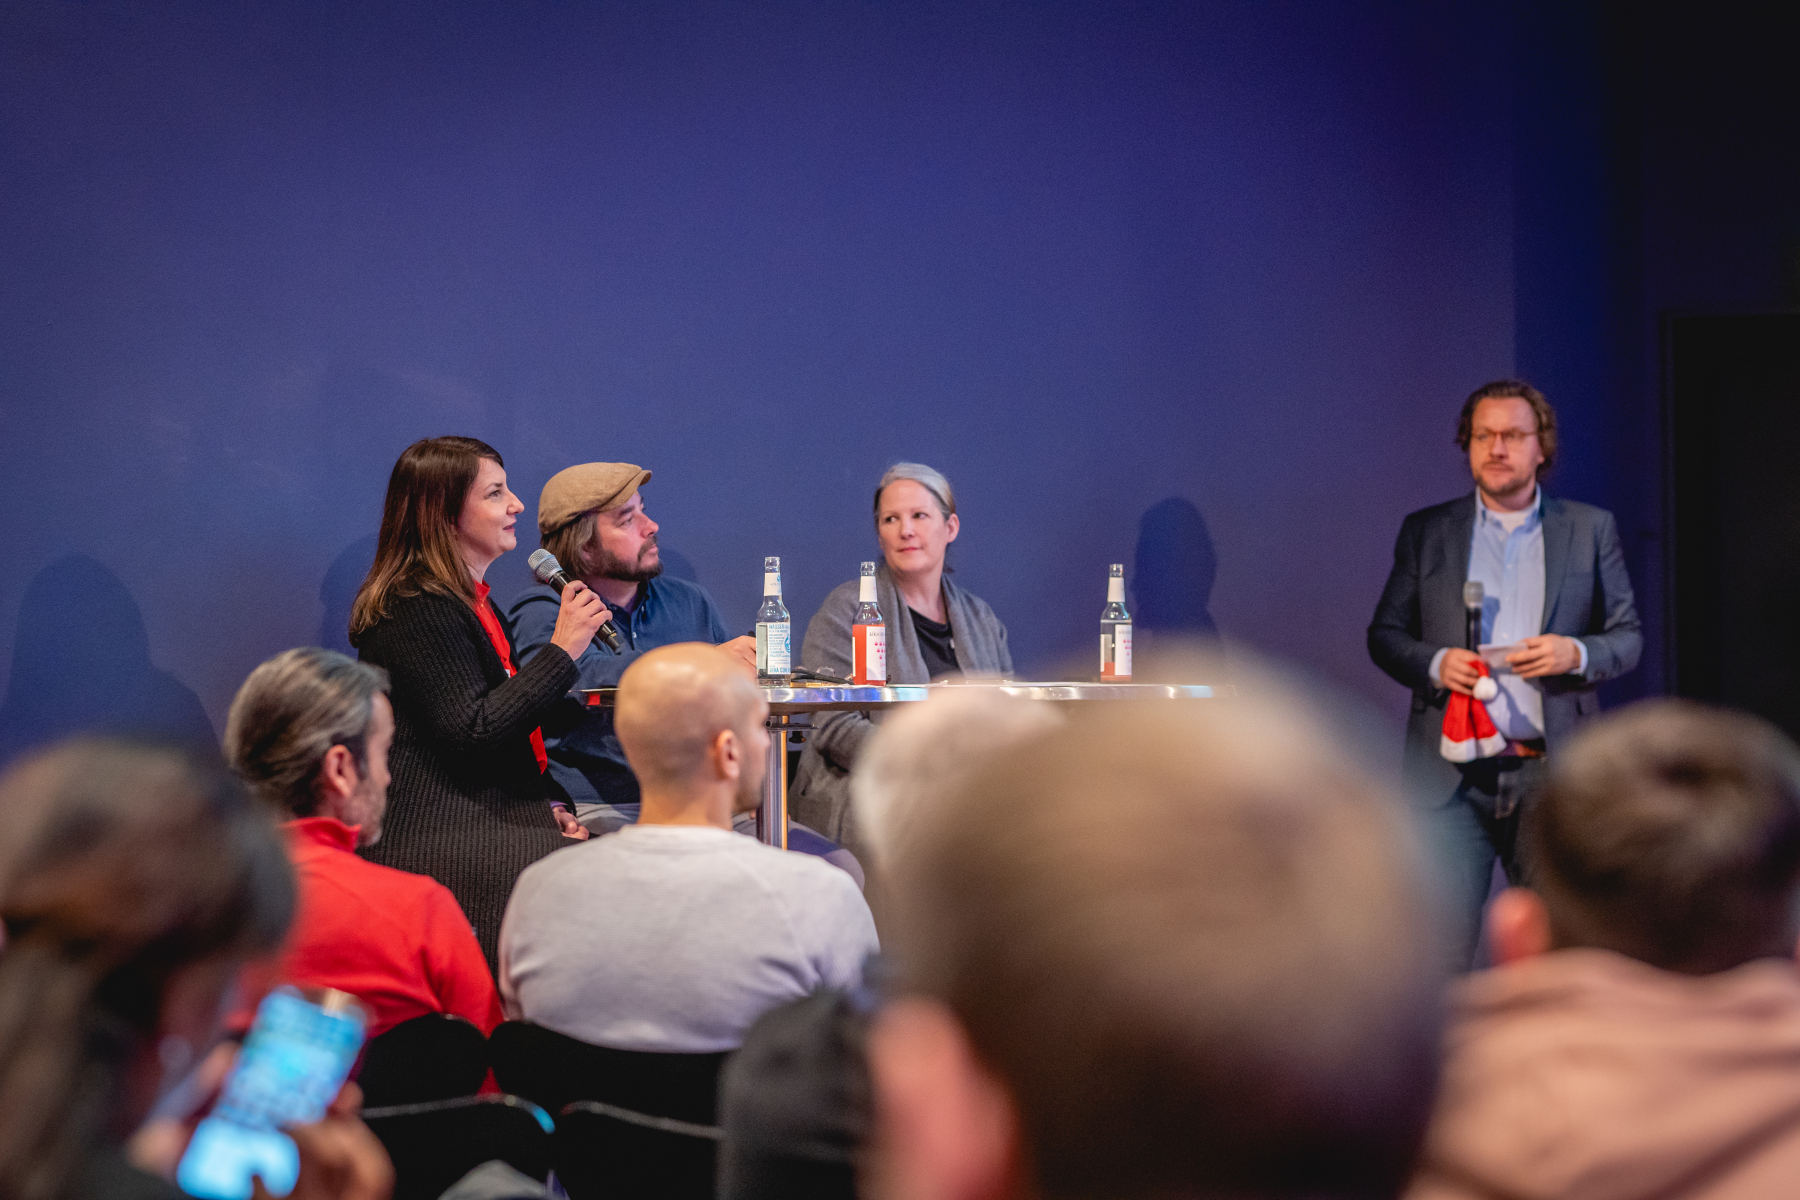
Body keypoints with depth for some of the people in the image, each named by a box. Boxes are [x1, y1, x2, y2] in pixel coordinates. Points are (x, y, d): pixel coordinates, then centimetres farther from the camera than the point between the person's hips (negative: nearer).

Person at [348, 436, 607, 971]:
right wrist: (562, 650, -15)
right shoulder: (419, 611, -11)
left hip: (480, 816, 9)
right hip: (429, 830, -9)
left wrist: (547, 804, 9)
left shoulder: (471, 602, 20)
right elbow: (471, 733, -20)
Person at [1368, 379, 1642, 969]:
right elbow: (1383, 633, 11)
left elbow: (1628, 636, 11)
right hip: (1453, 776, 0)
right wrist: (1435, 663, -10)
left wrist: (1578, 653, -11)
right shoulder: (1425, 531, 11)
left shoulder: (1591, 529, 11)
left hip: (1552, 772, 0)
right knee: (1440, 952, -6)